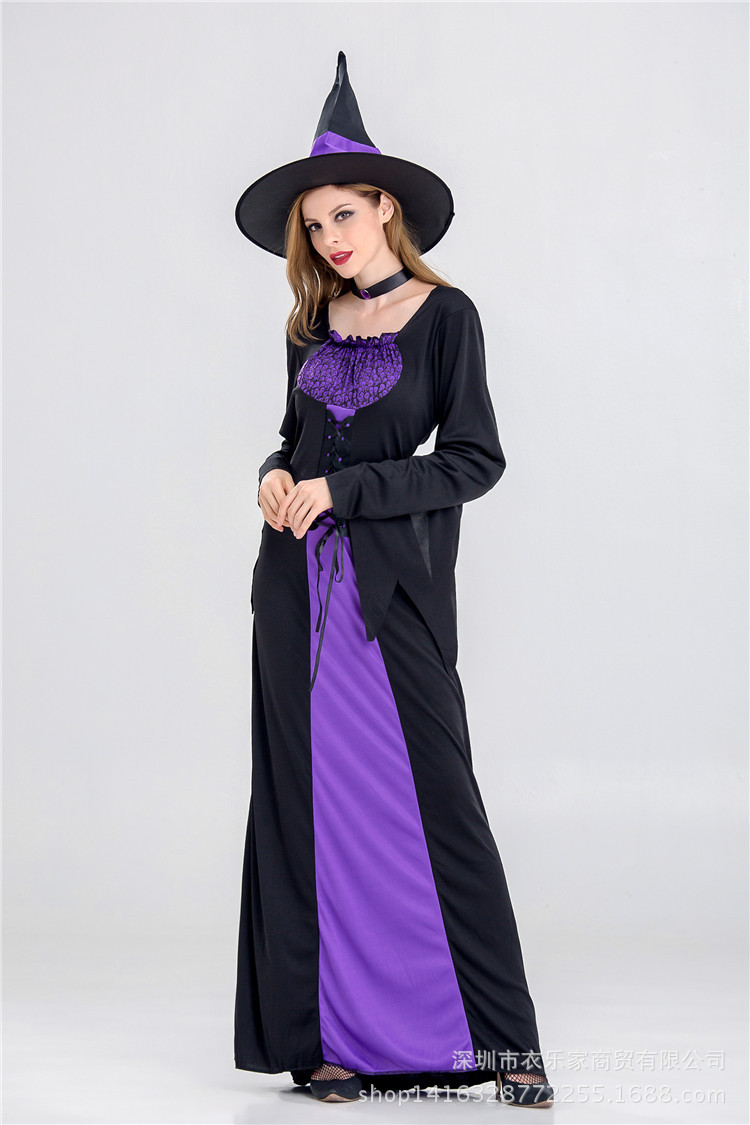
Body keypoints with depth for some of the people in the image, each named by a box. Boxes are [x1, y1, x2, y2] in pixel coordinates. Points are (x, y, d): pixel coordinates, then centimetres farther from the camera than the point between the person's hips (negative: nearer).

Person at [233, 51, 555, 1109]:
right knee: (311, 801, 3)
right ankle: (331, 1034, 10)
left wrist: (341, 490, -12)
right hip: (300, 584, 5)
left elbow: (474, 459, -8)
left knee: (429, 798, -5)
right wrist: (277, 476, -1)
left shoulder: (444, 315, -2)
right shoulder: (313, 323, 12)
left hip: (395, 584, -5)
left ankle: (497, 1035, 4)